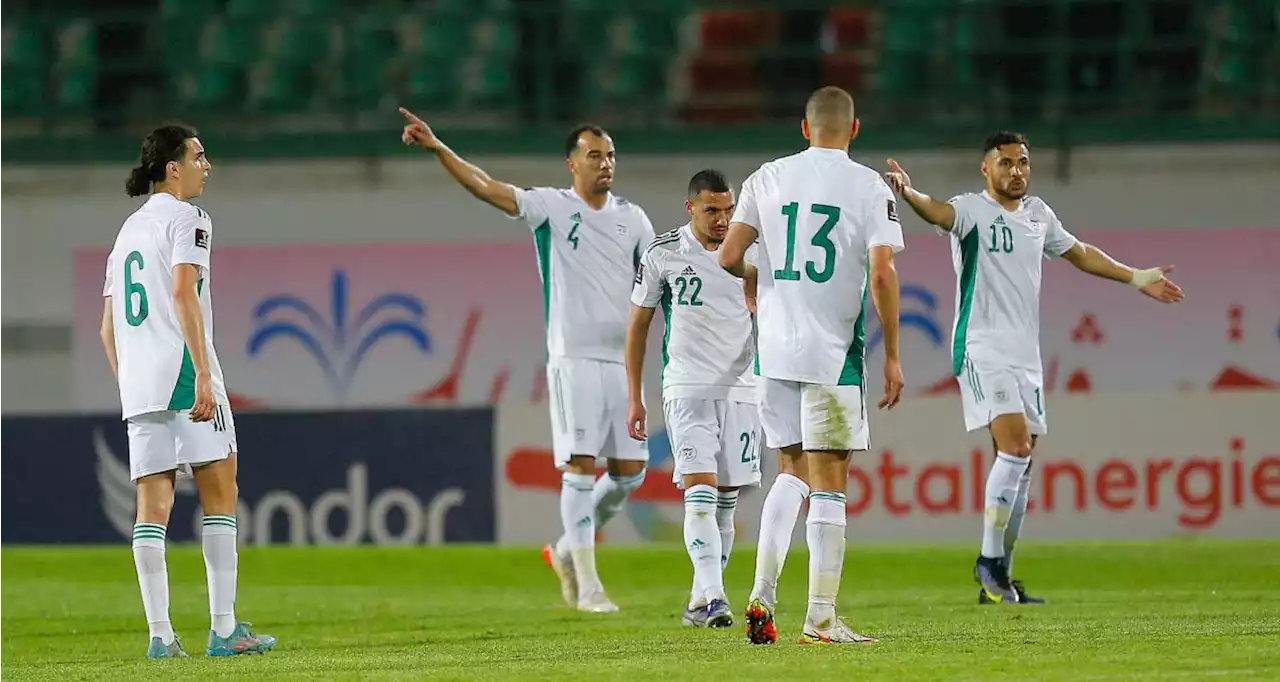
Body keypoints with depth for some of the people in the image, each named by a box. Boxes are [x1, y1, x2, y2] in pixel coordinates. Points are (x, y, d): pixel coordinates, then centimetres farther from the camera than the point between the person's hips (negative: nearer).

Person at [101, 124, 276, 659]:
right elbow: (183, 295, -15)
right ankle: (223, 629, -8)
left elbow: (108, 326, 20)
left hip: (139, 386, 7)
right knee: (219, 490, -3)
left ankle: (160, 634, -4)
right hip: (181, 373, -7)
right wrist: (204, 377, -19)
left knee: (153, 503, 2)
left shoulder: (129, 229, 21)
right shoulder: (185, 218, -2)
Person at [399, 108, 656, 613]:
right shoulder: (551, 207, -1)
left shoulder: (631, 217, 10)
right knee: (580, 466, -9)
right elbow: (486, 187, -10)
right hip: (573, 358, -4)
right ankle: (586, 584, -6)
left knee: (630, 469, 3)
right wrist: (438, 149, -21)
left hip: (623, 359, 4)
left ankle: (569, 549, 25)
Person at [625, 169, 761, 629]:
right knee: (700, 492, -16)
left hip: (741, 389, 3)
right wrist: (635, 400, 3)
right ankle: (713, 597, -25)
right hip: (687, 387, -3)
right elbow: (638, 326, 6)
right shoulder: (662, 255, -1)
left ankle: (700, 602, 15)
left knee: (726, 501, 5)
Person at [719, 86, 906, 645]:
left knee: (791, 471, 18)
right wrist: (892, 357, -6)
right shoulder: (870, 188, -3)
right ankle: (821, 618, -2)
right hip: (833, 351, -4)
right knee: (828, 480, 0)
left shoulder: (768, 178, 6)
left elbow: (728, 258, 2)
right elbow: (882, 272, -12)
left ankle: (762, 594, 6)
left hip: (774, 348, 4)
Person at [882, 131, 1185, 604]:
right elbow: (940, 212, -29)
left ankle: (998, 581, 14)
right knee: (1016, 445, -22)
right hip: (982, 348, -7)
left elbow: (1079, 253, 30)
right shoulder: (973, 210, -7)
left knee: (1020, 464, 8)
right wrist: (909, 195, -51)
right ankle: (989, 560, -12)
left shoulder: (1037, 213, 15)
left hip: (1026, 355, 7)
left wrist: (1136, 278, 35)